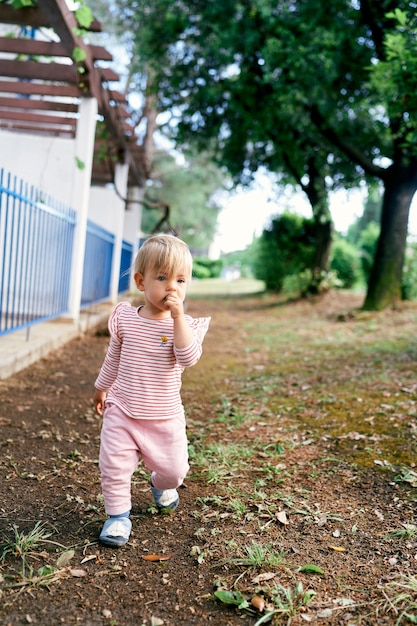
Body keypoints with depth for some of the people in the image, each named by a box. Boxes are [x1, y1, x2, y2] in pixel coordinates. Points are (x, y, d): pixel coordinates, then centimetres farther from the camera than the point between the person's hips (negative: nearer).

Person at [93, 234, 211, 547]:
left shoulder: (185, 324, -10)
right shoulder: (124, 318, -3)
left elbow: (189, 358, -29)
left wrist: (178, 316, -32)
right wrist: (101, 388, 22)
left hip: (165, 417, -1)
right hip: (121, 412, 1)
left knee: (174, 468, 8)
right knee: (114, 465, -2)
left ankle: (162, 484, 43)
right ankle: (118, 514, 22)